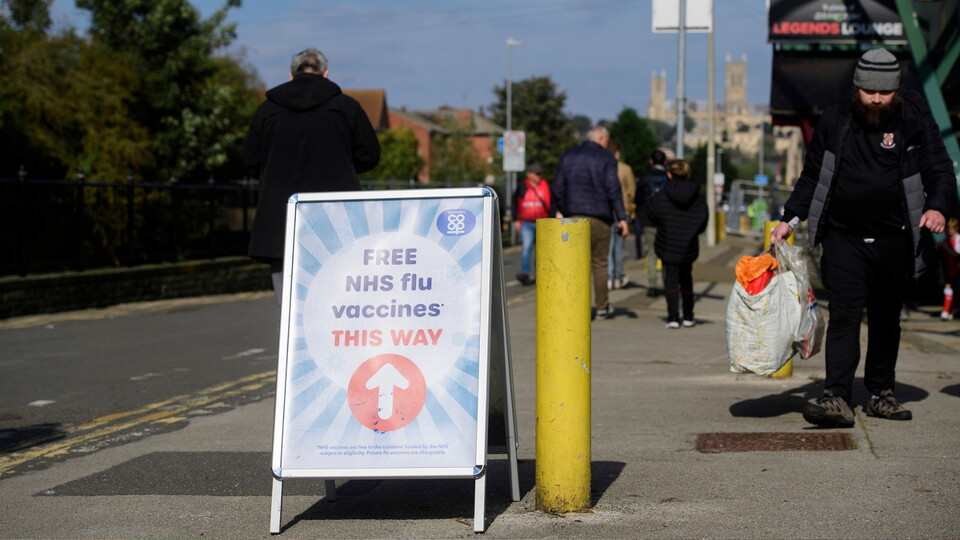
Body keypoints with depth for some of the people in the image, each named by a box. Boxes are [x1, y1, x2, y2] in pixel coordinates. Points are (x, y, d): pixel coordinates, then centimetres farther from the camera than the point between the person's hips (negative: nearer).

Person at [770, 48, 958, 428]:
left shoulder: (913, 121, 2)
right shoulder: (835, 121, 6)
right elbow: (812, 176, 14)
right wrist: (791, 218, 4)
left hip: (893, 240, 1)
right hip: (843, 239, 0)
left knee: (886, 320, 12)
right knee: (844, 315, -13)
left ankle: (881, 393, 25)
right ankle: (837, 398, -19)